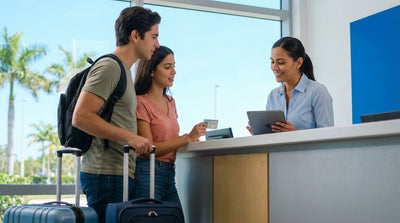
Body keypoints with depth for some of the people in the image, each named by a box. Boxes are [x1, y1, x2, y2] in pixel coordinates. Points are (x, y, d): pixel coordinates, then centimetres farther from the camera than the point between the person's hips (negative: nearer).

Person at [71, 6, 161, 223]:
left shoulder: (123, 70, 22)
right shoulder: (109, 66, -9)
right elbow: (80, 117, -18)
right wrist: (129, 137, -19)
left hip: (119, 174, 10)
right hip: (107, 174, -10)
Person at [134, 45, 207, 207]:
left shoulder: (170, 102, 17)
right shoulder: (141, 102, -8)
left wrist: (192, 137, 4)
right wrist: (188, 138, -17)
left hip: (169, 174, 7)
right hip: (147, 174, -7)